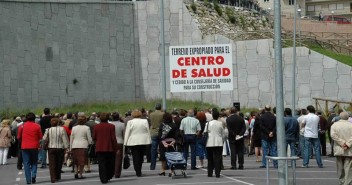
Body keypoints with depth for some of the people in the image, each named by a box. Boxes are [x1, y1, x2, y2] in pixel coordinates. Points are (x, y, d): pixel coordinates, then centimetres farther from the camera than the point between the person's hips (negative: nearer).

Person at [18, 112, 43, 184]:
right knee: (34, 162, 15)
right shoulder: (37, 126, -3)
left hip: (25, 147, 0)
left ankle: (28, 180, 0)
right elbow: (40, 137, 1)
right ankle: (33, 175, -7)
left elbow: (19, 137, 5)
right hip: (34, 147, 0)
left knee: (26, 164, 4)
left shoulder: (22, 126, -1)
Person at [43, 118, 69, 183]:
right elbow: (65, 139, -6)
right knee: (59, 163, 14)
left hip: (51, 148, 0)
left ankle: (53, 178, -8)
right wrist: (66, 147, 2)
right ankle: (57, 177, 24)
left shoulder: (48, 130, -3)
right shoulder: (62, 129, -8)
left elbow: (44, 138, 1)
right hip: (60, 148, 0)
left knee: (52, 164, 2)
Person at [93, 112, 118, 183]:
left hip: (99, 148, 1)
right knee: (110, 164, 15)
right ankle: (108, 177, 21)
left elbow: (94, 137, 3)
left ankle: (103, 179, -5)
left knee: (102, 164, 1)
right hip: (109, 148, -1)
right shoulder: (111, 126, -7)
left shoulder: (96, 127, -1)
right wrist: (115, 148, -1)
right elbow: (113, 138, -7)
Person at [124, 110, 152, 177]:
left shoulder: (130, 122, -5)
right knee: (141, 156, 14)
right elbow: (148, 131, 5)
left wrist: (125, 142, 1)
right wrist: (149, 140, 11)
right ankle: (139, 171, 20)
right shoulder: (145, 121, 1)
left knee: (135, 157, 0)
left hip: (133, 142, -3)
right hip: (143, 141, 3)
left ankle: (138, 172, -6)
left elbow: (127, 133, -4)